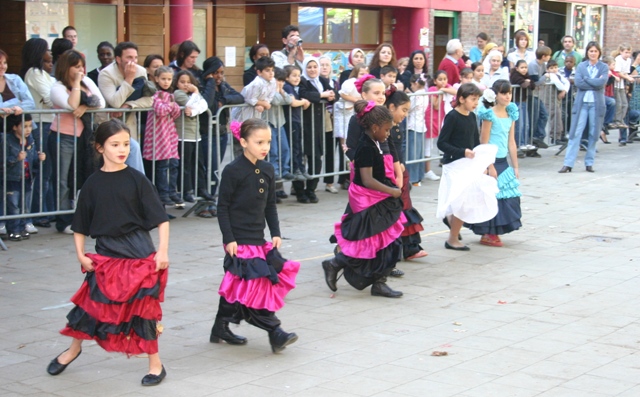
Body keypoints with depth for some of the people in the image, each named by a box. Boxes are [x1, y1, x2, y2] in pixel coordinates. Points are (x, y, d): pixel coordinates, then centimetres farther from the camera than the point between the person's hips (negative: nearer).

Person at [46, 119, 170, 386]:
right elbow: (80, 225, 10)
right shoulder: (93, 184, 2)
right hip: (105, 255, 2)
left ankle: (155, 364, 15)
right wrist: (81, 254, 2)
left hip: (139, 254, -2)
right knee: (92, 303, 10)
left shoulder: (136, 180, -5)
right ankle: (74, 349, 36)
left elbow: (161, 218, -4)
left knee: (143, 307, 1)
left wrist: (162, 251, -11)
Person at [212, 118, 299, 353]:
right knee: (253, 284, -11)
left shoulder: (267, 170, 8)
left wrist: (275, 233, 7)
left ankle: (220, 329, 25)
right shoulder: (233, 171, -11)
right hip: (239, 240, -7)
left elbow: (270, 205, 16)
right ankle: (274, 333, -9)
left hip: (258, 238, 7)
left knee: (237, 285, 13)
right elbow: (222, 207, -9)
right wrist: (229, 239, -13)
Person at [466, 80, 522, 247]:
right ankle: (487, 235, 6)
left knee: (507, 197, 8)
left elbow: (511, 142, 13)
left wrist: (515, 166, 12)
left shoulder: (510, 114, 9)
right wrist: (490, 166, -17)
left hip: (503, 162, 7)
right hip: (491, 161, -7)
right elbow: (484, 143, -13)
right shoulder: (490, 114, -11)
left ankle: (493, 233, 18)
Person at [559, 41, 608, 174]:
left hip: (597, 104, 0)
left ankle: (589, 163, 13)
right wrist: (595, 83, -10)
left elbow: (602, 82, -11)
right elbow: (578, 83, -7)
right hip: (582, 103, 0)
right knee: (575, 133, -4)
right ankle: (568, 164, -6)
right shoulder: (581, 66, 8)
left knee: (594, 134, 4)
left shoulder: (604, 67, 6)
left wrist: (586, 79, -6)